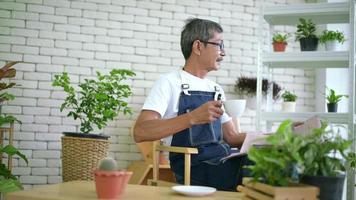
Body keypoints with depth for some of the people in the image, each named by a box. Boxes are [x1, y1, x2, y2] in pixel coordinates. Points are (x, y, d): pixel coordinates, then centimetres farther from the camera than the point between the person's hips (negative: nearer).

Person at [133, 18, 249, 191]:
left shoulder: (216, 90, 21)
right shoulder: (169, 82, -1)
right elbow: (140, 132, -15)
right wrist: (192, 117, -26)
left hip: (226, 161, 7)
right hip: (194, 168, -7)